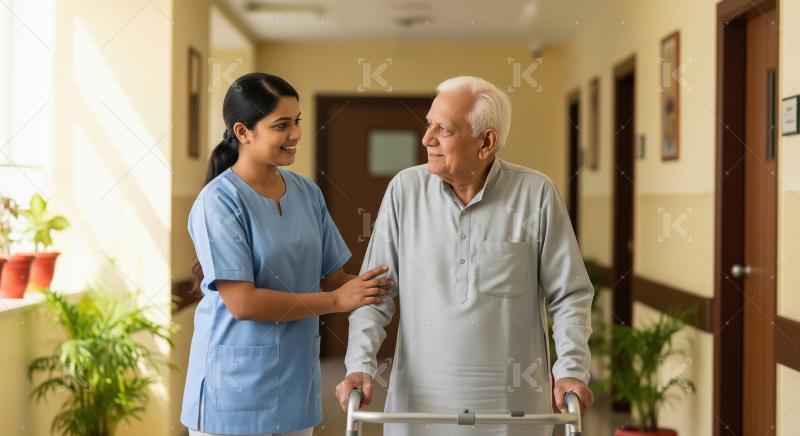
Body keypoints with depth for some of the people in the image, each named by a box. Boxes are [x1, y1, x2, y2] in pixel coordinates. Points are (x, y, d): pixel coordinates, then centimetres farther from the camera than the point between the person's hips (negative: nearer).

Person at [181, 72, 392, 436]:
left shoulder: (307, 193, 5)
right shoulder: (219, 202, -14)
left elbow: (334, 277, 8)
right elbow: (242, 303, -19)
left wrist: (381, 288, -11)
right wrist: (338, 301, -15)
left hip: (296, 383, 6)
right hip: (236, 389, -6)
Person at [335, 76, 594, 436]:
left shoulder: (536, 194, -5)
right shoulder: (405, 190, -2)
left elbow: (569, 295, 0)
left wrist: (571, 370, -11)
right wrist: (360, 365, -10)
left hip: (511, 404, -1)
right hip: (420, 399, 1)